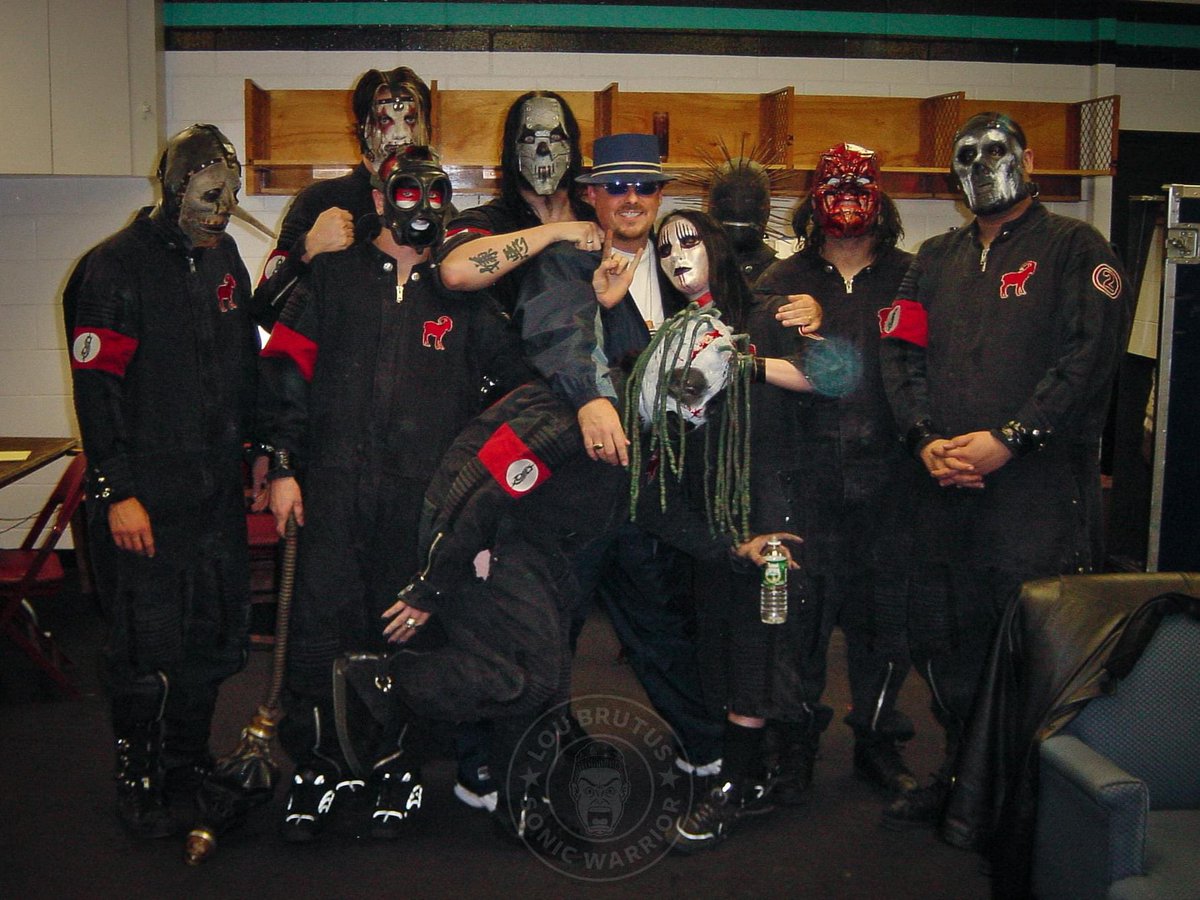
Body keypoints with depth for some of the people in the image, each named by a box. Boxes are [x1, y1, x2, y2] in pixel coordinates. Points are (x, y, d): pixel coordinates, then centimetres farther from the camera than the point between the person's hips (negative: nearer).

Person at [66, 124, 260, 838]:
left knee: (219, 633, 12)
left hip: (218, 489, 7)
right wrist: (117, 491, -16)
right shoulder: (115, 268, -10)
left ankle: (188, 761, 30)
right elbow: (98, 388, -13)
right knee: (147, 647, 0)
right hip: (145, 496, -6)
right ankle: (139, 782, 19)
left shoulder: (224, 257, 11)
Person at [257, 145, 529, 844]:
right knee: (323, 624, -2)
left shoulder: (464, 291, 13)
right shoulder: (334, 276, 12)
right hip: (336, 485, 0)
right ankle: (321, 765, 12)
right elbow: (286, 369, 7)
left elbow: (514, 379, 15)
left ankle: (393, 762, 20)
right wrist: (284, 466, 1)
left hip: (426, 495, 0)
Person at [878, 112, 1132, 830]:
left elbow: (1089, 355, -9)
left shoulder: (1075, 247, 4)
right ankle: (962, 774, 29)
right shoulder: (938, 258, 19)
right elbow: (901, 352, 10)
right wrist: (926, 440, -7)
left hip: (1042, 482, -5)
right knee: (940, 635, 11)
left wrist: (1007, 438, -16)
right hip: (946, 487, 5)